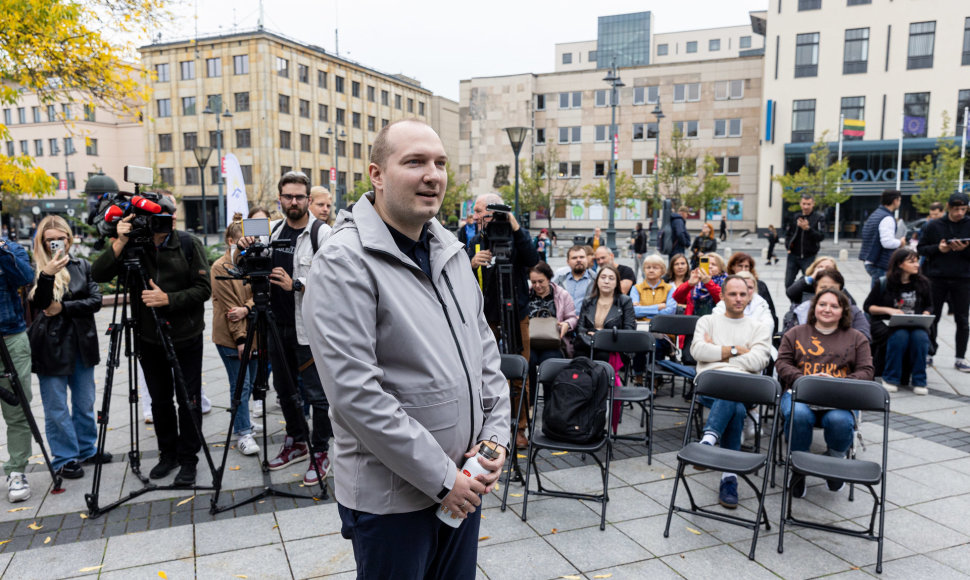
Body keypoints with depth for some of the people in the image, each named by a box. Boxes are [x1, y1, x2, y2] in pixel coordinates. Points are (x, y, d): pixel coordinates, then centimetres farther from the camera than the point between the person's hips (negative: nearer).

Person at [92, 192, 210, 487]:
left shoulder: (190, 244, -8)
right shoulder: (133, 245, -3)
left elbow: (203, 288, -12)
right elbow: (98, 274, -13)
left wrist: (168, 299, -23)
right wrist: (120, 242, -24)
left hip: (185, 338, -3)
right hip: (148, 338, 3)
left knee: (188, 400, 4)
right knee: (159, 400, 15)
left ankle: (188, 460, 17)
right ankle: (168, 454, 31)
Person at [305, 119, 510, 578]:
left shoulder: (452, 251, 7)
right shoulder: (345, 263, -17)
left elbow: (485, 350, 12)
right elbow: (356, 393, -23)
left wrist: (496, 434, 0)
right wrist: (441, 477, -18)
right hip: (392, 496, -6)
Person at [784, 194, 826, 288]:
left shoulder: (819, 218, -5)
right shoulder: (794, 217, 6)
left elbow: (821, 236, -16)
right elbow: (788, 233, 20)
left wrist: (808, 228, -29)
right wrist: (787, 245, 4)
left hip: (809, 257, -3)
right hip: (793, 256, 3)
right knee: (788, 283, 5)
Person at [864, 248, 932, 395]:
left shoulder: (922, 283, 10)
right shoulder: (883, 283, -1)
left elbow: (929, 306, 21)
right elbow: (868, 306, 3)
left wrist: (925, 316, -1)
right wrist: (888, 310, -13)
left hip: (915, 325, 3)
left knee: (920, 337, -32)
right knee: (900, 336, -36)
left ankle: (919, 381, -16)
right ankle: (890, 379, -18)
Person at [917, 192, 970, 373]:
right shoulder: (934, 226, 3)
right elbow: (921, 248, 5)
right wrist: (937, 248, -12)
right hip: (937, 278, 0)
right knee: (932, 318, 7)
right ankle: (929, 353, 19)